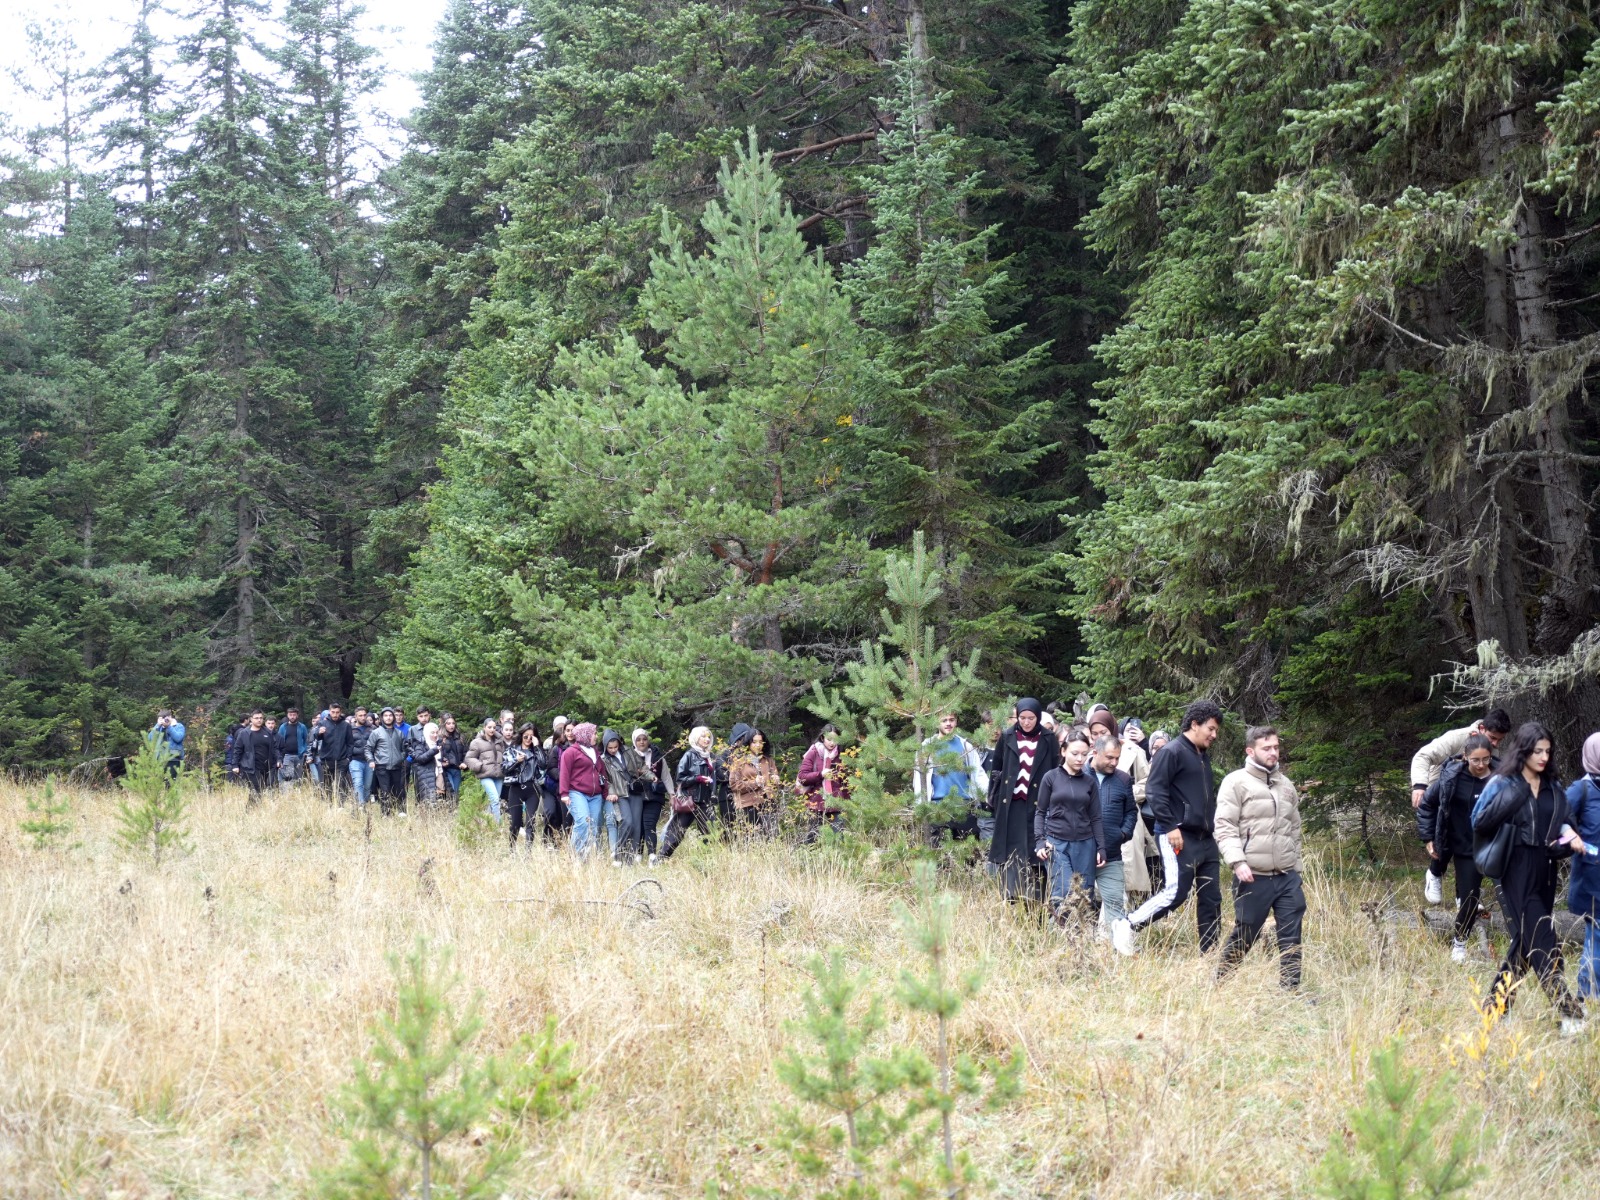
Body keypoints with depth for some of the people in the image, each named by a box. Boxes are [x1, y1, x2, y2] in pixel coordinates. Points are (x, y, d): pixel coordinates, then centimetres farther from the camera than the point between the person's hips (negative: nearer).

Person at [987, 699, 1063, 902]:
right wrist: (994, 796, 5)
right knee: (1011, 852, 0)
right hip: (1011, 803, 1)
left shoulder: (1049, 740, 1)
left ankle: (1034, 898, 1)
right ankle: (1010, 898, 2)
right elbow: (996, 769, 11)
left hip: (1037, 803, -1)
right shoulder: (1007, 738, 6)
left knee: (1035, 853, -3)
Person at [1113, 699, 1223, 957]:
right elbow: (1154, 791, -15)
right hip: (1179, 837, -9)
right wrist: (1170, 826, -19)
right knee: (1175, 893, -15)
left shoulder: (1204, 756, 19)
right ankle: (1126, 928, -5)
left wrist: (1215, 823, 17)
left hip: (1205, 838, 9)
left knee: (1211, 898, 7)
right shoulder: (1172, 752, -9)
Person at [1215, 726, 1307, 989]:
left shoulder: (1286, 785, 17)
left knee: (1291, 937, 1)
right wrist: (1238, 861, -20)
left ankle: (1290, 990, 5)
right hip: (1253, 877, -5)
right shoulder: (1236, 782, -3)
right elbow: (1225, 827, -9)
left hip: (1288, 877, 5)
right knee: (1244, 936, 2)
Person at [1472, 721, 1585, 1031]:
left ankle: (1496, 1003, 20)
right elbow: (1479, 824, -14)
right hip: (1516, 874, -6)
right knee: (1543, 945, -8)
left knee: (1526, 943, 10)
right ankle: (1569, 1013, -8)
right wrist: (1513, 793, -21)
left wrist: (1569, 837, -9)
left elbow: (1563, 823, 15)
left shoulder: (1553, 789, 11)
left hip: (1544, 874, 6)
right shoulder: (1503, 785, -5)